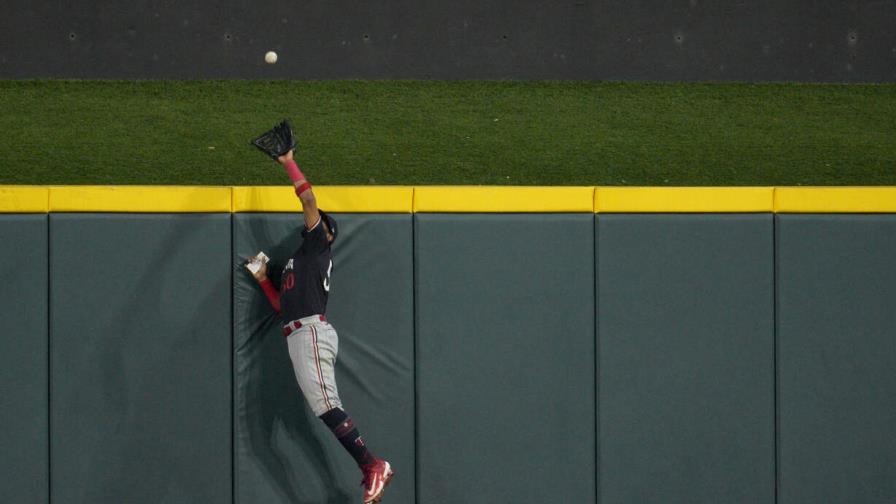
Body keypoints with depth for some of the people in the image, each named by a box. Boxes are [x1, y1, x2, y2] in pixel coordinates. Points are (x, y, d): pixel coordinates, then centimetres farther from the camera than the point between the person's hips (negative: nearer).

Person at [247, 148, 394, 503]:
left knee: (325, 405, -20)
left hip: (312, 331, -10)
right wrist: (263, 279, 27)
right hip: (300, 337, 10)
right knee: (326, 408, 1)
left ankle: (373, 466, -25)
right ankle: (371, 473, -3)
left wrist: (288, 163, 4)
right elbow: (283, 305, 31)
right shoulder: (299, 261, 31)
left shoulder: (318, 247, 7)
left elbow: (308, 199, -2)